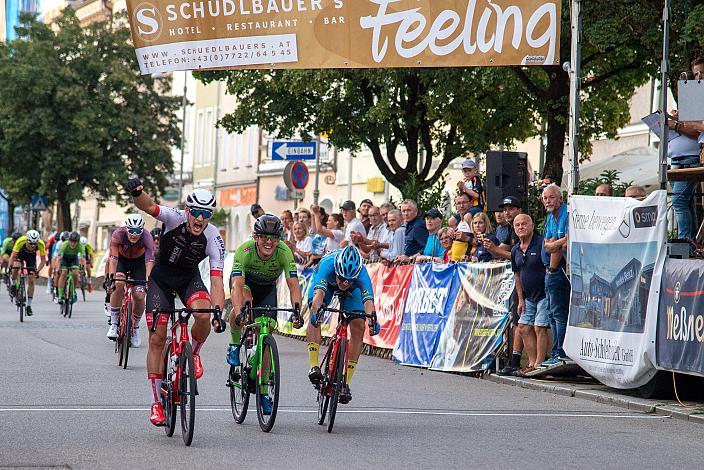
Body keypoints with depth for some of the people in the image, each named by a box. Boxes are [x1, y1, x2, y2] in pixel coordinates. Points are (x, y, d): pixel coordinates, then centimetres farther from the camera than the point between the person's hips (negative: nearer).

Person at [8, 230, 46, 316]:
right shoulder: (21, 241, -38)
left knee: (31, 281, -5)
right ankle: (13, 285, -3)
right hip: (21, 253, -1)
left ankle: (29, 305, 4)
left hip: (31, 256, 1)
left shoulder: (40, 244, -34)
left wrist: (38, 271, -40)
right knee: (16, 268, -33)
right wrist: (10, 267, -51)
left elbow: (43, 259, -26)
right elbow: (13, 255, -37)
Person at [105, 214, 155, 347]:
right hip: (121, 260, -1)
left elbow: (149, 261, -41)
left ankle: (135, 328, 13)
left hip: (139, 262, 1)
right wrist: (111, 277, -52)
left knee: (139, 296, -13)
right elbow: (113, 259, -39)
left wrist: (148, 280, -56)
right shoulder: (118, 235, -32)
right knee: (119, 285, -29)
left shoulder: (147, 237, -32)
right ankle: (113, 324, -16)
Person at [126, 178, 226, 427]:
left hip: (189, 279, 1)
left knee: (203, 315, -31)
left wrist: (218, 310, -43)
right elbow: (149, 206, -43)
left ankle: (194, 352, 2)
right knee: (156, 339, -6)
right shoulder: (175, 218, -26)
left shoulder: (214, 239, -24)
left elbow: (216, 280, -28)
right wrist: (137, 192, -66)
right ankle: (157, 402, 4)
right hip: (161, 279, -1)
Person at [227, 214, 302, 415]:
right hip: (245, 281, -2)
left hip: (267, 287, 2)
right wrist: (239, 312, -61)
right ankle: (234, 345, -12)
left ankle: (264, 392, 3)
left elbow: (293, 284, -37)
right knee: (244, 300, -38)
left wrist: (296, 310, -53)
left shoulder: (284, 252, -32)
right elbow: (237, 285, -45)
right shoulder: (245, 250, -36)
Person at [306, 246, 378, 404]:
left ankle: (345, 383, -8)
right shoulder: (328, 265, -43)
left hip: (352, 290, 1)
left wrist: (372, 318, -72)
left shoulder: (361, 274, -40)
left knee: (358, 327, -15)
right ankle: (314, 366, -29)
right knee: (315, 313, -29)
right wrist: (317, 311, -75)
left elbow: (368, 300, -52)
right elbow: (319, 293, -56)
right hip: (326, 283, 0)